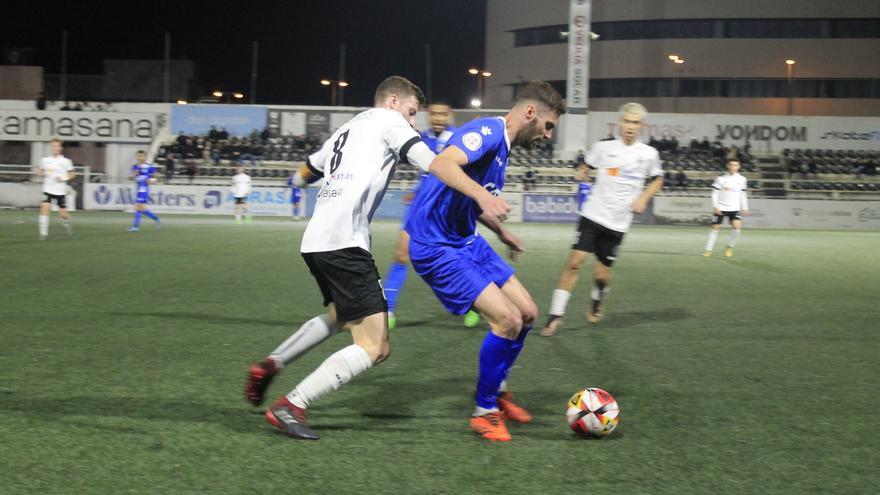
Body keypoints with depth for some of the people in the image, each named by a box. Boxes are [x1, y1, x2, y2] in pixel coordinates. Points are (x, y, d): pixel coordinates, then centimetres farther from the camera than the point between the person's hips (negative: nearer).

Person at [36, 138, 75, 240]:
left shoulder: (66, 161, -3)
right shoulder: (45, 160, 3)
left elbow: (72, 174, 5)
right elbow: (40, 171, 17)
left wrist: (64, 178, -12)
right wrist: (40, 173, -7)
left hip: (61, 191, -1)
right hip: (48, 190, 1)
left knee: (62, 213, 3)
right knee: (45, 208, -17)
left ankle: (67, 223, 38)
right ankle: (43, 233, -14)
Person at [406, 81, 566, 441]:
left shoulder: (502, 146, 13)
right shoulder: (488, 131, -16)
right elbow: (442, 165, -35)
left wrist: (501, 233, 37)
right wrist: (483, 195, -48)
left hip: (466, 241, 10)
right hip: (436, 246, -10)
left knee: (527, 313, 9)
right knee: (508, 320, -16)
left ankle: (496, 389, 28)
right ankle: (485, 411, 1)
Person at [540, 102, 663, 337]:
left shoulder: (649, 154, 0)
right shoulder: (603, 148, 0)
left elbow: (657, 180, 17)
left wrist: (644, 198, 1)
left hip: (618, 223, 1)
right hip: (593, 214, -1)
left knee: (601, 273, 3)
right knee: (574, 262, -13)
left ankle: (597, 304, 37)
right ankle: (555, 315, -7)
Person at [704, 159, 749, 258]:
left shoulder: (742, 179, 4)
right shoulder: (721, 178, -3)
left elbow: (743, 195, 13)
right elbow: (715, 193, -2)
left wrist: (745, 208, 8)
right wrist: (715, 206, -11)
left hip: (735, 209, 1)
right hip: (720, 208, -1)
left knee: (737, 227, -18)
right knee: (715, 228, 0)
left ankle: (730, 247, 2)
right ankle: (708, 250, 12)